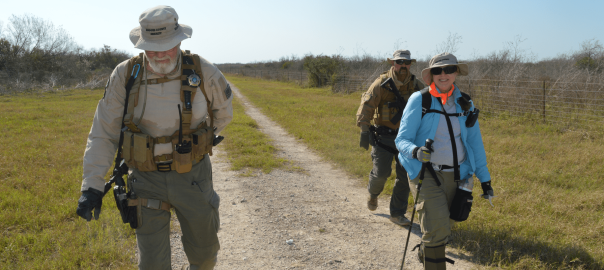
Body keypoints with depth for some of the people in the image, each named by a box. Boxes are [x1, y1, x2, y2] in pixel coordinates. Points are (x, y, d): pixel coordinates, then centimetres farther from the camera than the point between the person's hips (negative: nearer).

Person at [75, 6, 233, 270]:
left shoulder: (203, 71, -14)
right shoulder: (125, 75, -12)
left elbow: (223, 109, 9)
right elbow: (103, 132, -6)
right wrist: (91, 186, -11)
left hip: (193, 176, 1)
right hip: (147, 180, 0)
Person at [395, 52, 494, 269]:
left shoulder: (464, 103, 5)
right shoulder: (419, 100, -7)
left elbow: (475, 142, 12)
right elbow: (402, 139, -10)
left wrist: (484, 177, 10)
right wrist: (415, 151, -32)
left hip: (455, 175, 5)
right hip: (426, 173, -4)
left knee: (445, 225, 16)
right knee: (437, 227, -17)